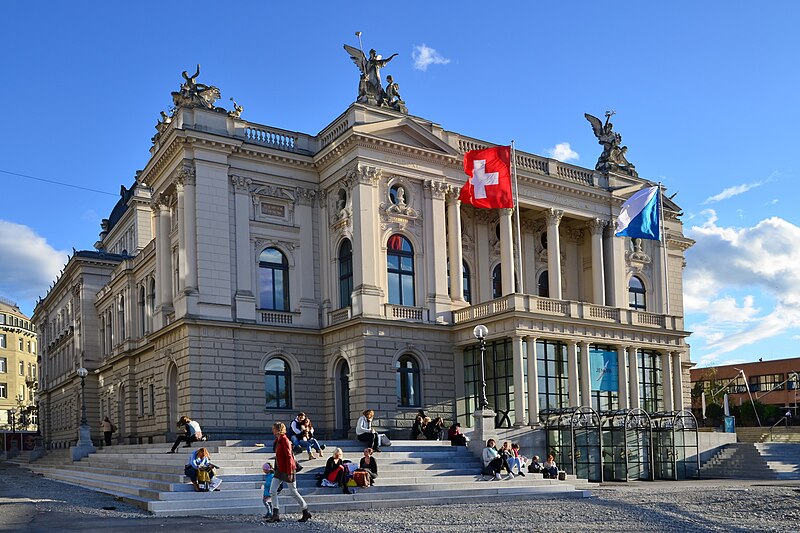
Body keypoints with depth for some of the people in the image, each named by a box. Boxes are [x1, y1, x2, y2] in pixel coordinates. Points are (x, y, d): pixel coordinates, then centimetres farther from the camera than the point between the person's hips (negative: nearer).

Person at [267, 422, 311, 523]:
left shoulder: (284, 440, -17)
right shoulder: (277, 440, 10)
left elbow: (289, 457, -19)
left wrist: (289, 473, -21)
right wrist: (276, 469, 20)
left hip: (287, 470, -9)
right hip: (280, 470, 9)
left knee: (293, 492, 1)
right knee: (272, 491, 0)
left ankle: (306, 513, 16)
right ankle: (276, 515, 3)